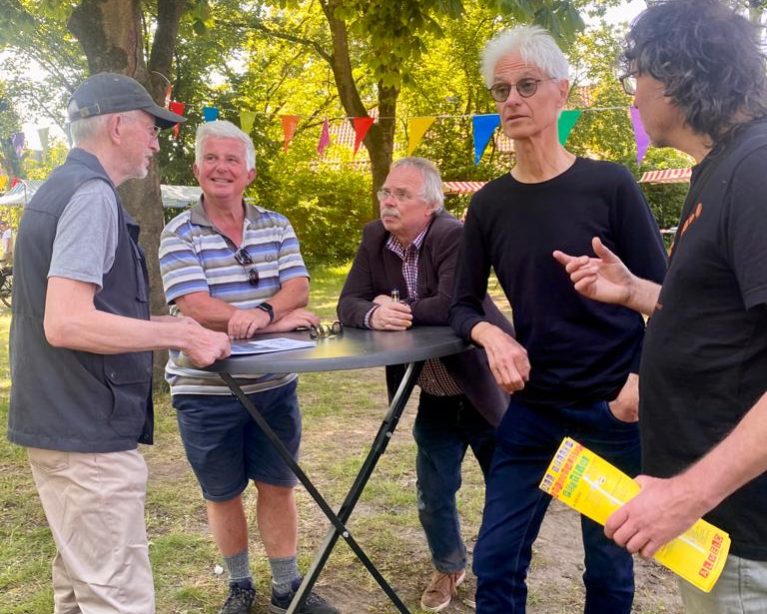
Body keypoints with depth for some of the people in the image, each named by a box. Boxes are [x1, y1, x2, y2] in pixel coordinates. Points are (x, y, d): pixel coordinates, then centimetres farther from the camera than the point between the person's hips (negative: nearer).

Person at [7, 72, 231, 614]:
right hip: (88, 431, -10)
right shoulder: (92, 196, -16)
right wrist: (180, 334, -19)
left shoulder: (60, 189, 15)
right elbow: (66, 323, -26)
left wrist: (164, 325, 17)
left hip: (64, 422, 10)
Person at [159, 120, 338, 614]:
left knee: (278, 486, 13)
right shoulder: (179, 234, -7)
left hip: (274, 385, 3)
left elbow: (298, 287, -7)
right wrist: (280, 321, -20)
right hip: (207, 390, -2)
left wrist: (263, 313, -29)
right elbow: (197, 307, -18)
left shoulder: (277, 227, 4)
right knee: (223, 494, 13)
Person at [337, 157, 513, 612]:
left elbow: (454, 305, -35)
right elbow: (349, 304, -7)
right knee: (433, 495, 15)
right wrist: (374, 315, -30)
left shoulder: (454, 236, -22)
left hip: (486, 387, -5)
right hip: (435, 397, 5)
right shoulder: (375, 238, -2)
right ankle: (449, 567, 41)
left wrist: (397, 309, -20)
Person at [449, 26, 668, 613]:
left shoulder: (610, 185, -8)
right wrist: (492, 336, -15)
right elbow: (464, 304, 6)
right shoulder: (489, 204, 1)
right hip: (533, 410, 3)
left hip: (613, 409, -2)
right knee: (495, 561, 6)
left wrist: (644, 378, -18)